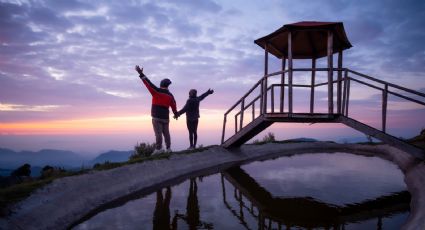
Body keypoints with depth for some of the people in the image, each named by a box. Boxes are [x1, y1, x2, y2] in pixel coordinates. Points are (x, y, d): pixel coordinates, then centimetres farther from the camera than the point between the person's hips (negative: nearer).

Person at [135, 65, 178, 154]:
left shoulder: (156, 91, -6)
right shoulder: (170, 95, 7)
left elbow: (148, 83, -10)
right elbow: (173, 105, 15)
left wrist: (141, 74, -8)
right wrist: (175, 113, 32)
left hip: (156, 117, -4)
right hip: (165, 117, 5)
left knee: (158, 133, -6)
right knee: (166, 133, 11)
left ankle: (158, 149, -7)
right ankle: (168, 148, 16)